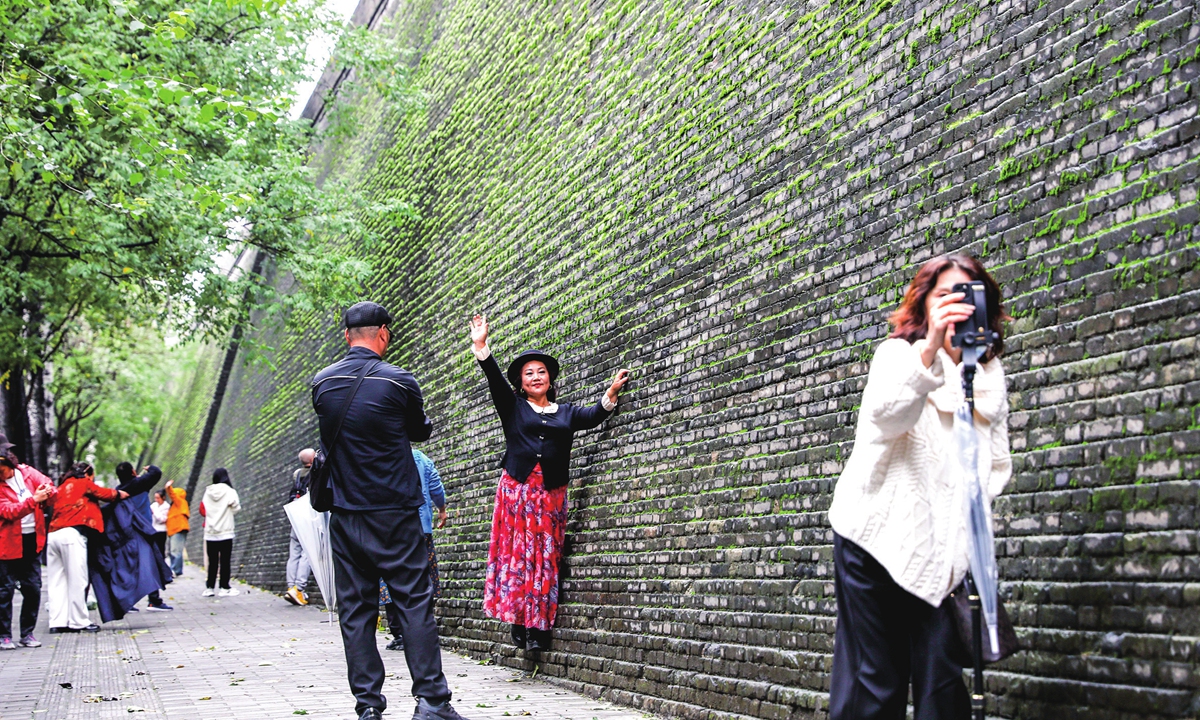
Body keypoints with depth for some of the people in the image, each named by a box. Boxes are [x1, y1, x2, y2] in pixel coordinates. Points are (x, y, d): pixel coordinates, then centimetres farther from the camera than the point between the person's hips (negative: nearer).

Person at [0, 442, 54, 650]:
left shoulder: (27, 473, 2)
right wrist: (33, 500, -27)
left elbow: (48, 486, 2)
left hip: (32, 540, 4)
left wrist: (46, 492, -22)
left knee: (33, 588, 6)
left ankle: (27, 633, 17)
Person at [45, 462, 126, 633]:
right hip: (71, 534, -7)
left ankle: (58, 622, 2)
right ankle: (79, 622, -2)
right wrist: (120, 494, 30)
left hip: (52, 535, 7)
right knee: (77, 581, -4)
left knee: (56, 581, 5)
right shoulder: (83, 483, 8)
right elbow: (105, 494, 12)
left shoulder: (61, 488, 27)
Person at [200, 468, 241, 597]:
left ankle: (210, 587, 9)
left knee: (212, 561, 8)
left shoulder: (207, 492, 3)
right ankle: (225, 587, -1)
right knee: (225, 561, -1)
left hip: (210, 533, 4)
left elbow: (203, 510, 9)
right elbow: (235, 509, -6)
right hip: (226, 532, -4)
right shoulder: (230, 492, -8)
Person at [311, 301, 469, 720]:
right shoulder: (399, 382, -8)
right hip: (394, 514, -4)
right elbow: (421, 431, 9)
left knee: (355, 609, 7)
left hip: (344, 515, 4)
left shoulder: (322, 383, 3)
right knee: (414, 602, 0)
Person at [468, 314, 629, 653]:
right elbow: (495, 379, 0)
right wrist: (481, 347, -13)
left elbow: (592, 416, 3)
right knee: (516, 553, -5)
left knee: (545, 558, -1)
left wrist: (611, 393, -12)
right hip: (517, 488, -1)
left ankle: (539, 626, 1)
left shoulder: (566, 412, 18)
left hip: (551, 493, 2)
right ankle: (518, 621, -1)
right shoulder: (512, 406, 13)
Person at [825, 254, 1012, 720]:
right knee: (874, 683, -4)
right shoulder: (898, 352, 3)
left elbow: (998, 463, 18)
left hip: (943, 544, 4)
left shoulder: (990, 373, 17)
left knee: (942, 682, -5)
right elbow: (885, 415, -20)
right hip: (879, 534, -3)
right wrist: (930, 349, -36)